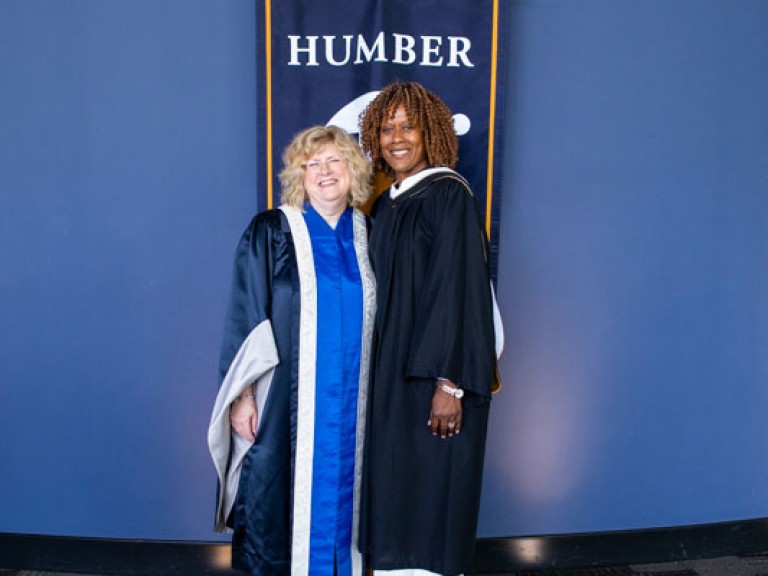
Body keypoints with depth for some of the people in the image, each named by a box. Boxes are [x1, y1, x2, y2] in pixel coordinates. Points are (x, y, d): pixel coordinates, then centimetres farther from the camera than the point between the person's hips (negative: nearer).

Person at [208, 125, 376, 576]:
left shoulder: (367, 233, 7)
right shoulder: (271, 232, -5)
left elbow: (377, 316, 11)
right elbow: (245, 318, -7)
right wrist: (243, 394, -11)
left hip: (352, 400, 4)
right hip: (287, 398, -3)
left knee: (341, 493, 13)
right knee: (282, 500, 5)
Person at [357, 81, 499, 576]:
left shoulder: (449, 194, -11)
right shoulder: (385, 205, 11)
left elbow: (458, 288, -18)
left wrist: (449, 384, -22)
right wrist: (375, 370, 12)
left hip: (436, 371, -7)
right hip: (391, 371, 7)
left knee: (433, 485, 4)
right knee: (394, 482, 15)